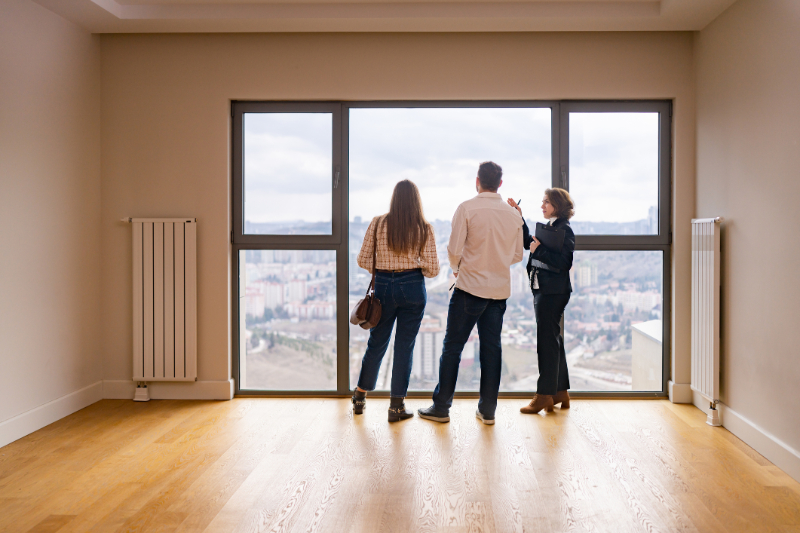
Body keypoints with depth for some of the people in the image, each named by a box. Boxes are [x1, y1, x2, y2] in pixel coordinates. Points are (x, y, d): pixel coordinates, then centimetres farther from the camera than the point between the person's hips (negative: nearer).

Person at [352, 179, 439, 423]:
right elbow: (432, 269, -7)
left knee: (376, 344, 16)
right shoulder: (425, 229, -4)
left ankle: (359, 398, 29)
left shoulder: (378, 223, -3)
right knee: (405, 347, 6)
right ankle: (396, 406, 13)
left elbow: (363, 260, -1)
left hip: (383, 286, 2)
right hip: (413, 287, -2)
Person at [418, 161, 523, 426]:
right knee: (492, 347, 10)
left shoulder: (467, 208, -8)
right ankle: (487, 410, 15)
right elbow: (517, 255, 11)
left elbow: (454, 249, -11)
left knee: (452, 346, 4)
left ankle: (441, 408, 10)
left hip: (470, 286, -4)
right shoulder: (514, 214, 5)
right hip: (500, 288, 4)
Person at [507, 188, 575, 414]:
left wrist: (539, 250, -21)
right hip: (543, 290, 10)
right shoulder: (548, 227, 14)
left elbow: (562, 263, -20)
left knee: (547, 340, -4)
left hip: (553, 292, -10)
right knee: (553, 340, 14)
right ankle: (560, 392, 23)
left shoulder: (564, 230, -13)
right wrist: (519, 218, 18)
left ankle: (544, 395, 4)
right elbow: (529, 242, 23)